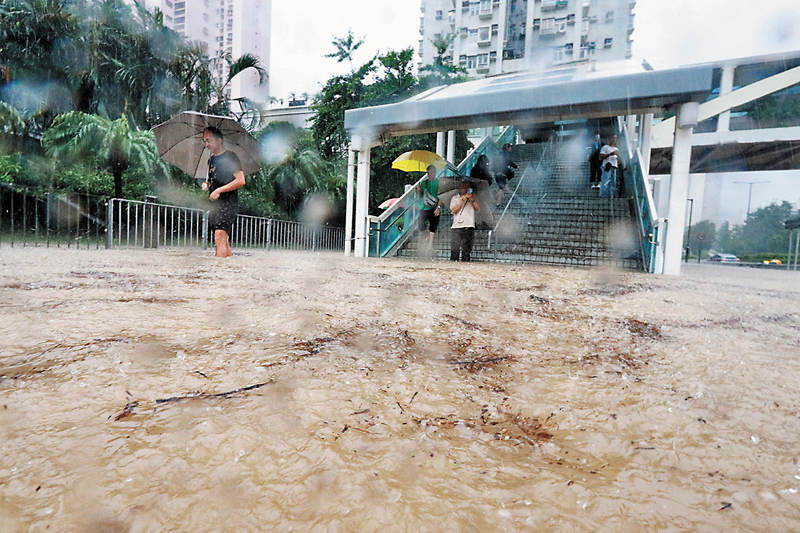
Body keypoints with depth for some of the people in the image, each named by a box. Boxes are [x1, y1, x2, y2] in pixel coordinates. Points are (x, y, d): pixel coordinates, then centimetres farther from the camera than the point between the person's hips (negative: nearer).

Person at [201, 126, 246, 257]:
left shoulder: (230, 157, -5)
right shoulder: (211, 159, 19)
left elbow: (241, 180, -14)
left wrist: (219, 190, -16)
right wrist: (207, 185, 8)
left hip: (228, 203, -8)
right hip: (215, 204, 8)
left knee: (220, 234, -21)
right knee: (223, 241, 10)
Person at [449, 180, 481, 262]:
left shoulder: (473, 196, 16)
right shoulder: (455, 198, 14)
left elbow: (478, 208, 5)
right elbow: (454, 210, -1)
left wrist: (472, 199, -9)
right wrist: (462, 200, -6)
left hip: (469, 227, 1)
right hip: (456, 227, -1)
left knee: (466, 250, 0)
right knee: (454, 249, -7)